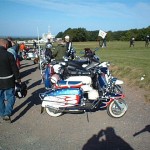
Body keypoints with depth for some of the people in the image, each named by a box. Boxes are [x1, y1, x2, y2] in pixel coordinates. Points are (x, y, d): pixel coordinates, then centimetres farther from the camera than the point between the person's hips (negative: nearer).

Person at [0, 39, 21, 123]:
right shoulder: (9, 55, -14)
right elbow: (14, 68, -10)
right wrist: (18, 78, 2)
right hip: (8, 81, -4)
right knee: (10, 97, 9)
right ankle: (7, 114, -3)